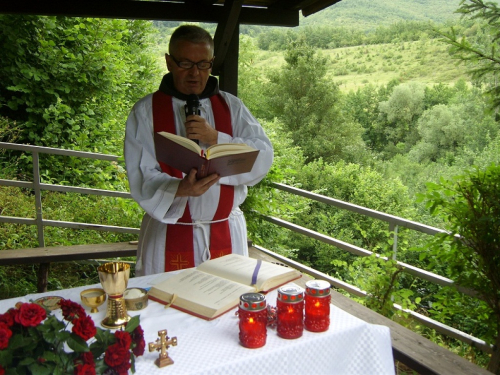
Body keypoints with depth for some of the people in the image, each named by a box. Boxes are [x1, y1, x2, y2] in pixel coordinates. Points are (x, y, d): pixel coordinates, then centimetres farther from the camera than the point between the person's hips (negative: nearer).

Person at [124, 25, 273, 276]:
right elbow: (142, 179, -10)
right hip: (169, 238, -2)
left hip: (226, 235, 2)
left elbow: (264, 158, -5)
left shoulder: (231, 106, 6)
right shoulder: (146, 112, -2)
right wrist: (180, 189, -30)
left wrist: (216, 138, -20)